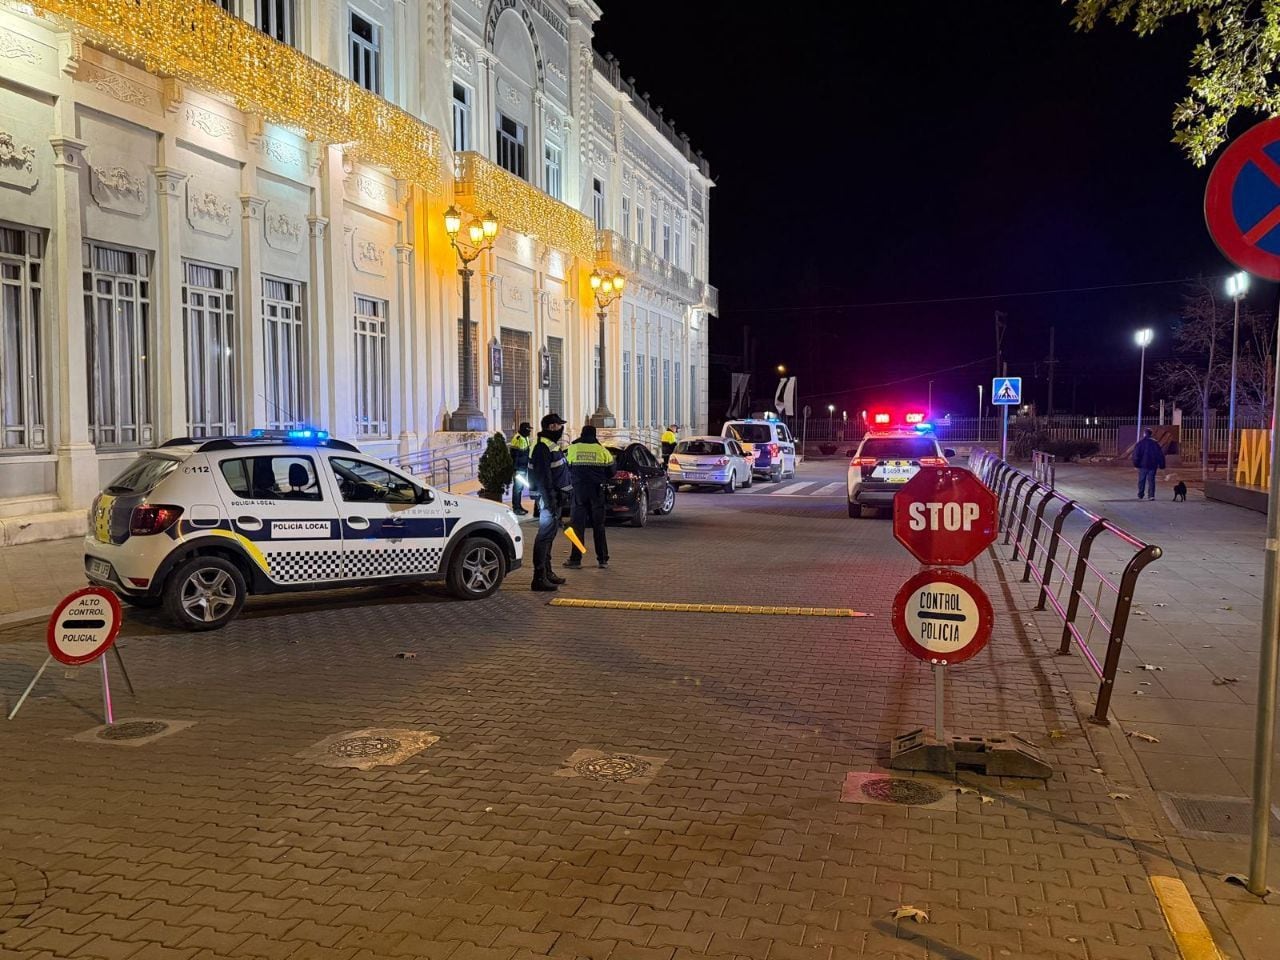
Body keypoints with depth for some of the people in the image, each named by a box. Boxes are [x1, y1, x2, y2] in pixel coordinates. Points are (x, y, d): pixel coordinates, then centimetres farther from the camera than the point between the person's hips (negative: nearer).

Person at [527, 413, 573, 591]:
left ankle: (547, 572, 28)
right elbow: (543, 478, -22)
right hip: (549, 498, -11)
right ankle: (539, 577, -12)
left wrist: (561, 498, 23)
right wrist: (550, 501, -25)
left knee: (549, 535, 17)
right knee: (545, 535, -12)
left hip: (555, 497, 11)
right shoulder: (542, 447, -16)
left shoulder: (552, 445, 18)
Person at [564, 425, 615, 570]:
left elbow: (567, 469, 8)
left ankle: (575, 559, 1)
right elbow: (611, 472, 6)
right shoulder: (602, 450, 1)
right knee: (598, 525, 7)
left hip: (579, 489, 0)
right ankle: (602, 559, 9)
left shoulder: (572, 448, 1)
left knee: (578, 524, 3)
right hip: (597, 490, 1)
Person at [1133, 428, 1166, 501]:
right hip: (1153, 465, 3)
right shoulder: (1155, 443, 9)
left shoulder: (1141, 443, -2)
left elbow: (1136, 454, -9)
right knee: (1151, 480, 4)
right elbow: (1160, 454, 9)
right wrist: (1161, 465, 12)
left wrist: (1136, 463, -6)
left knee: (1141, 480, 8)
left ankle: (1140, 495, 12)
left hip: (1143, 465, -2)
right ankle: (1151, 495, -5)